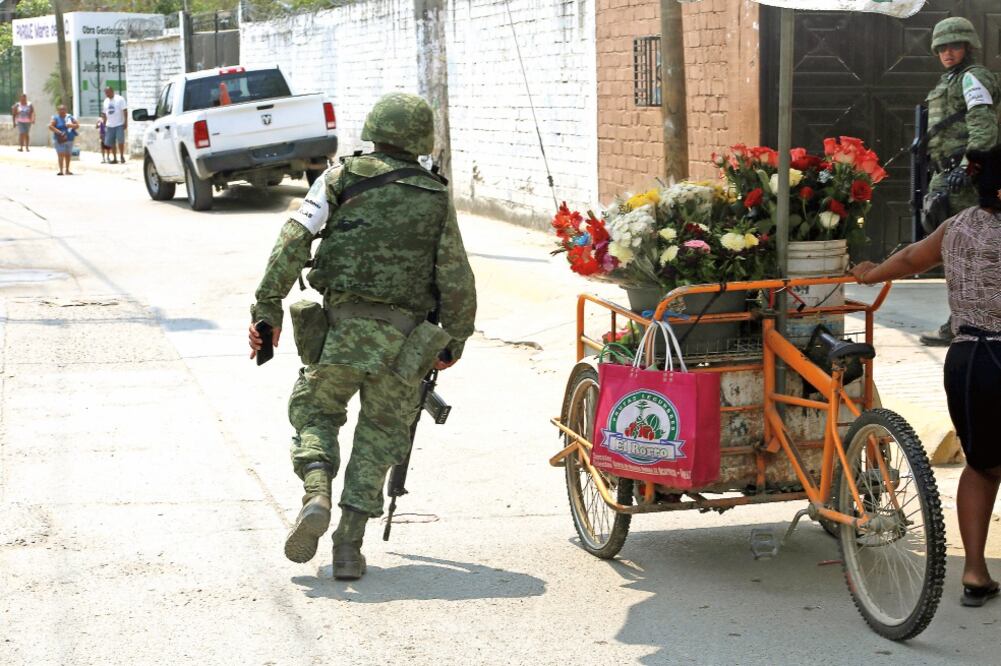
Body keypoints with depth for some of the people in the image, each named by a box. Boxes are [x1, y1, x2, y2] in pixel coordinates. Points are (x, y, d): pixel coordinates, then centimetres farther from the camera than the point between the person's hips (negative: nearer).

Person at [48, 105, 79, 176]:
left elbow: (77, 126, 10)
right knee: (61, 154, -14)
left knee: (68, 155, 8)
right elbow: (50, 126, -11)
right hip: (60, 140, -4)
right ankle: (61, 170, -17)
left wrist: (71, 125, -12)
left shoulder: (70, 117, 11)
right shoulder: (56, 118, -1)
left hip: (69, 139, 4)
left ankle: (67, 170, 20)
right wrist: (59, 132, -18)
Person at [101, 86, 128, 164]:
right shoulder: (106, 101, 13)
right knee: (111, 143, 3)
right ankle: (114, 158, 10)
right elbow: (104, 114, 18)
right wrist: (104, 124, 13)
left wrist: (126, 122, -12)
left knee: (120, 141, -11)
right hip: (110, 125, 5)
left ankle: (122, 156, 3)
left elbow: (125, 111, -6)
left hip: (119, 124, -5)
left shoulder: (120, 99, -4)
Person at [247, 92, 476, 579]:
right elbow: (457, 279, 5)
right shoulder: (437, 197, 8)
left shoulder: (342, 176, 5)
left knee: (313, 410, 18)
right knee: (380, 433, 12)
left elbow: (293, 241, -5)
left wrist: (267, 307, -3)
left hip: (342, 325, -1)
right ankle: (349, 544, 5)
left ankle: (316, 495, -8)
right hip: (404, 337, 1)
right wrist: (455, 339, 17)